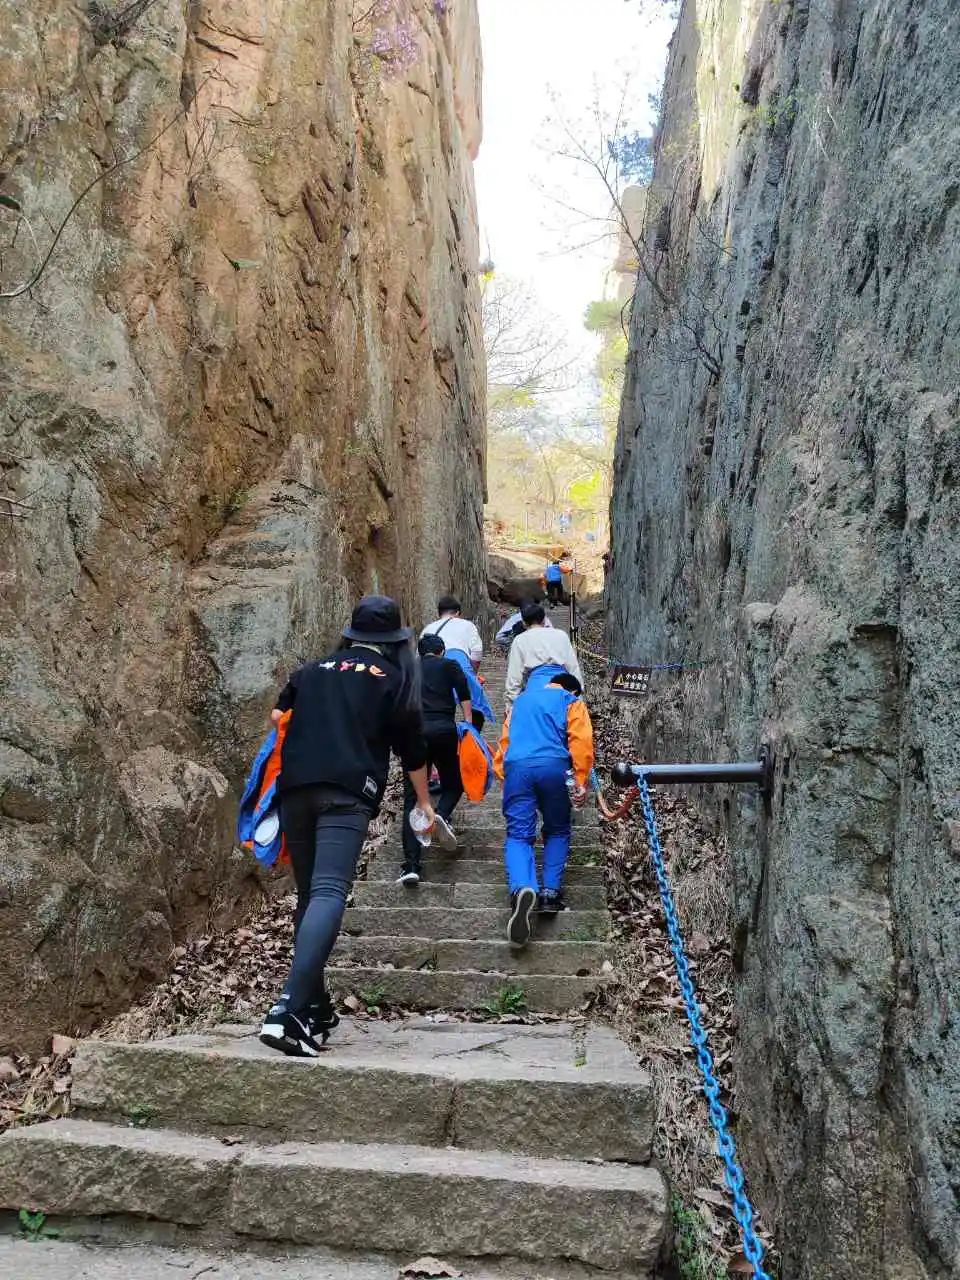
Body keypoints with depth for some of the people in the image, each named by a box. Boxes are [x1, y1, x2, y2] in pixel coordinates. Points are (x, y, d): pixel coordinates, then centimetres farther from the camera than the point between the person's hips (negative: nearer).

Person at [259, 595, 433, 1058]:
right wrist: (424, 802, 33)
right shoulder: (395, 678, 14)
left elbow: (278, 718, 22)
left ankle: (315, 1007, 18)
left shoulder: (312, 670, 21)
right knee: (329, 893, -15)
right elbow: (412, 749, 19)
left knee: (309, 895, 15)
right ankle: (289, 1011, -30)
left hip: (295, 788, 4)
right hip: (347, 792, -4)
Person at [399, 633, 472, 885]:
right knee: (453, 785, 18)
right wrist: (468, 724, -2)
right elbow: (464, 695, 0)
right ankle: (442, 816, -17)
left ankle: (411, 866, -7)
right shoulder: (450, 665, 15)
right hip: (443, 730, -2)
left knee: (412, 798, 3)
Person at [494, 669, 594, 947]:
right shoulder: (572, 701, 20)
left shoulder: (521, 699, 33)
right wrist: (581, 783, 2)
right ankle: (550, 892, 6)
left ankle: (522, 889, -32)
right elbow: (581, 742, 5)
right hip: (553, 767, -2)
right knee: (557, 832, 19)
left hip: (516, 767, 2)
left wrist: (503, 776, 21)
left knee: (518, 835, -5)